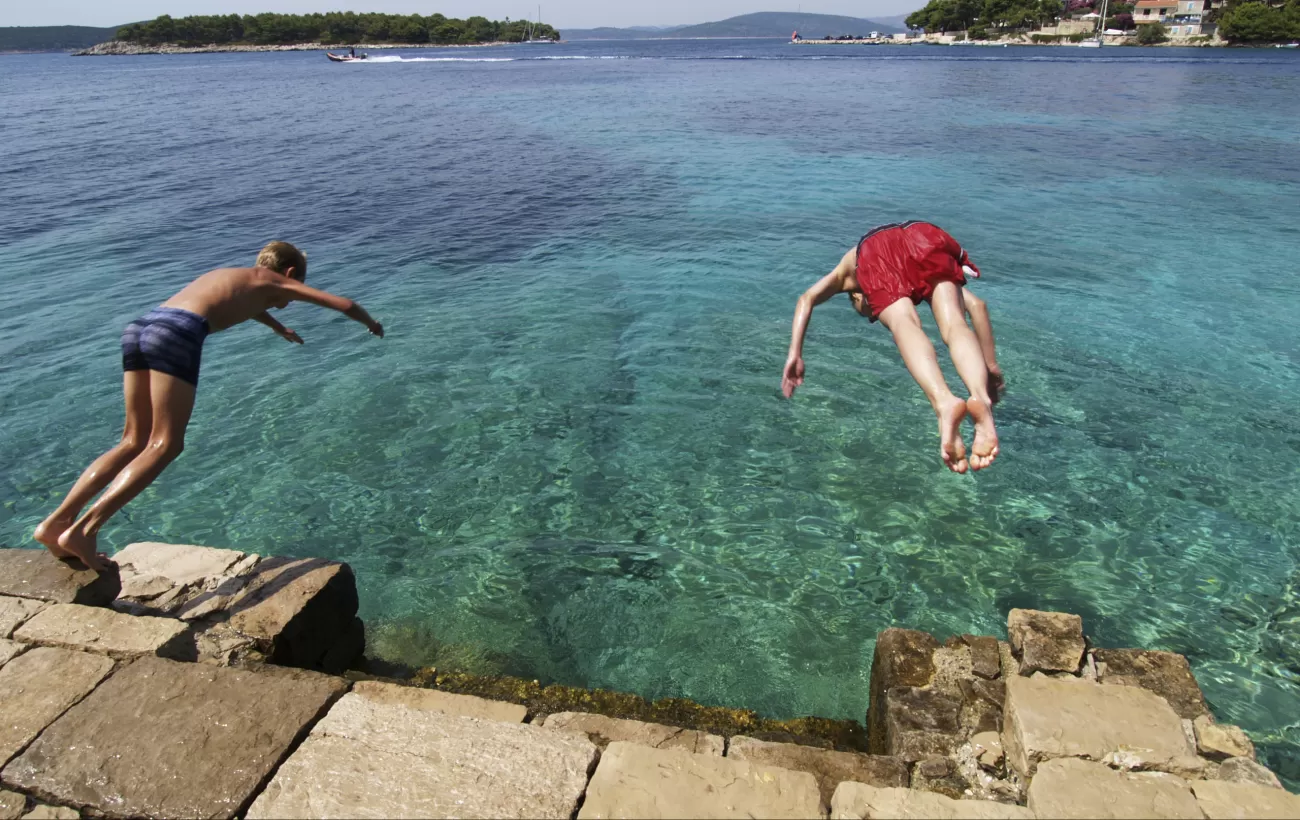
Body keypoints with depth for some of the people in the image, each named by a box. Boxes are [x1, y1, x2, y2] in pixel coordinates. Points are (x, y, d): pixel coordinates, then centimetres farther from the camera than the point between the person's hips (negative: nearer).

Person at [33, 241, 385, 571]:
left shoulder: (227, 274, 38)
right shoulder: (275, 281, 19)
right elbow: (343, 304, 18)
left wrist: (279, 328, 79)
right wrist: (370, 323, 40)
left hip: (139, 327, 8)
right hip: (178, 334, -8)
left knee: (135, 441, 13)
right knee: (164, 446, -4)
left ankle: (57, 521, 6)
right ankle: (82, 530, -14)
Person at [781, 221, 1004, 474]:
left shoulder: (848, 268, 44)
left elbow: (807, 299, 22)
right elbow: (976, 304, 28)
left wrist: (795, 355, 14)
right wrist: (991, 366, 28)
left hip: (875, 251, -2)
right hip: (928, 237, 2)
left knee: (905, 326, -23)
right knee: (954, 325, -12)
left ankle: (943, 402, -52)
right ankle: (981, 396, -44)